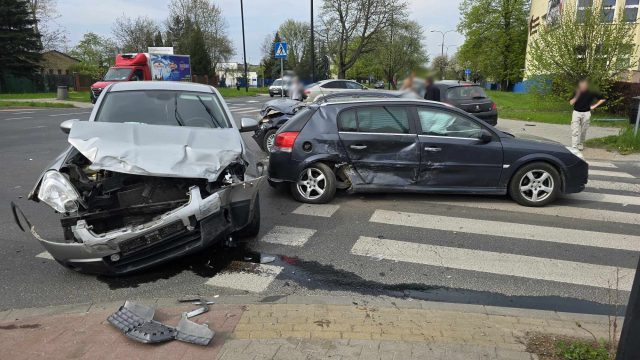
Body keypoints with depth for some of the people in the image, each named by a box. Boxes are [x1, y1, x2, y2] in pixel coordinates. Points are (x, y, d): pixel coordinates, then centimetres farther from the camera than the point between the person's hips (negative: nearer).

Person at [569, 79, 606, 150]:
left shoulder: (591, 93, -1)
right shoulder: (576, 93, 1)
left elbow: (602, 99, 9)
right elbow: (571, 103, -7)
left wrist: (595, 106, 1)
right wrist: (577, 96, -19)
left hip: (586, 113, 1)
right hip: (576, 112, 0)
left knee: (583, 131, 8)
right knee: (575, 131, -9)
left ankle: (580, 145, 22)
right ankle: (574, 147, -13)